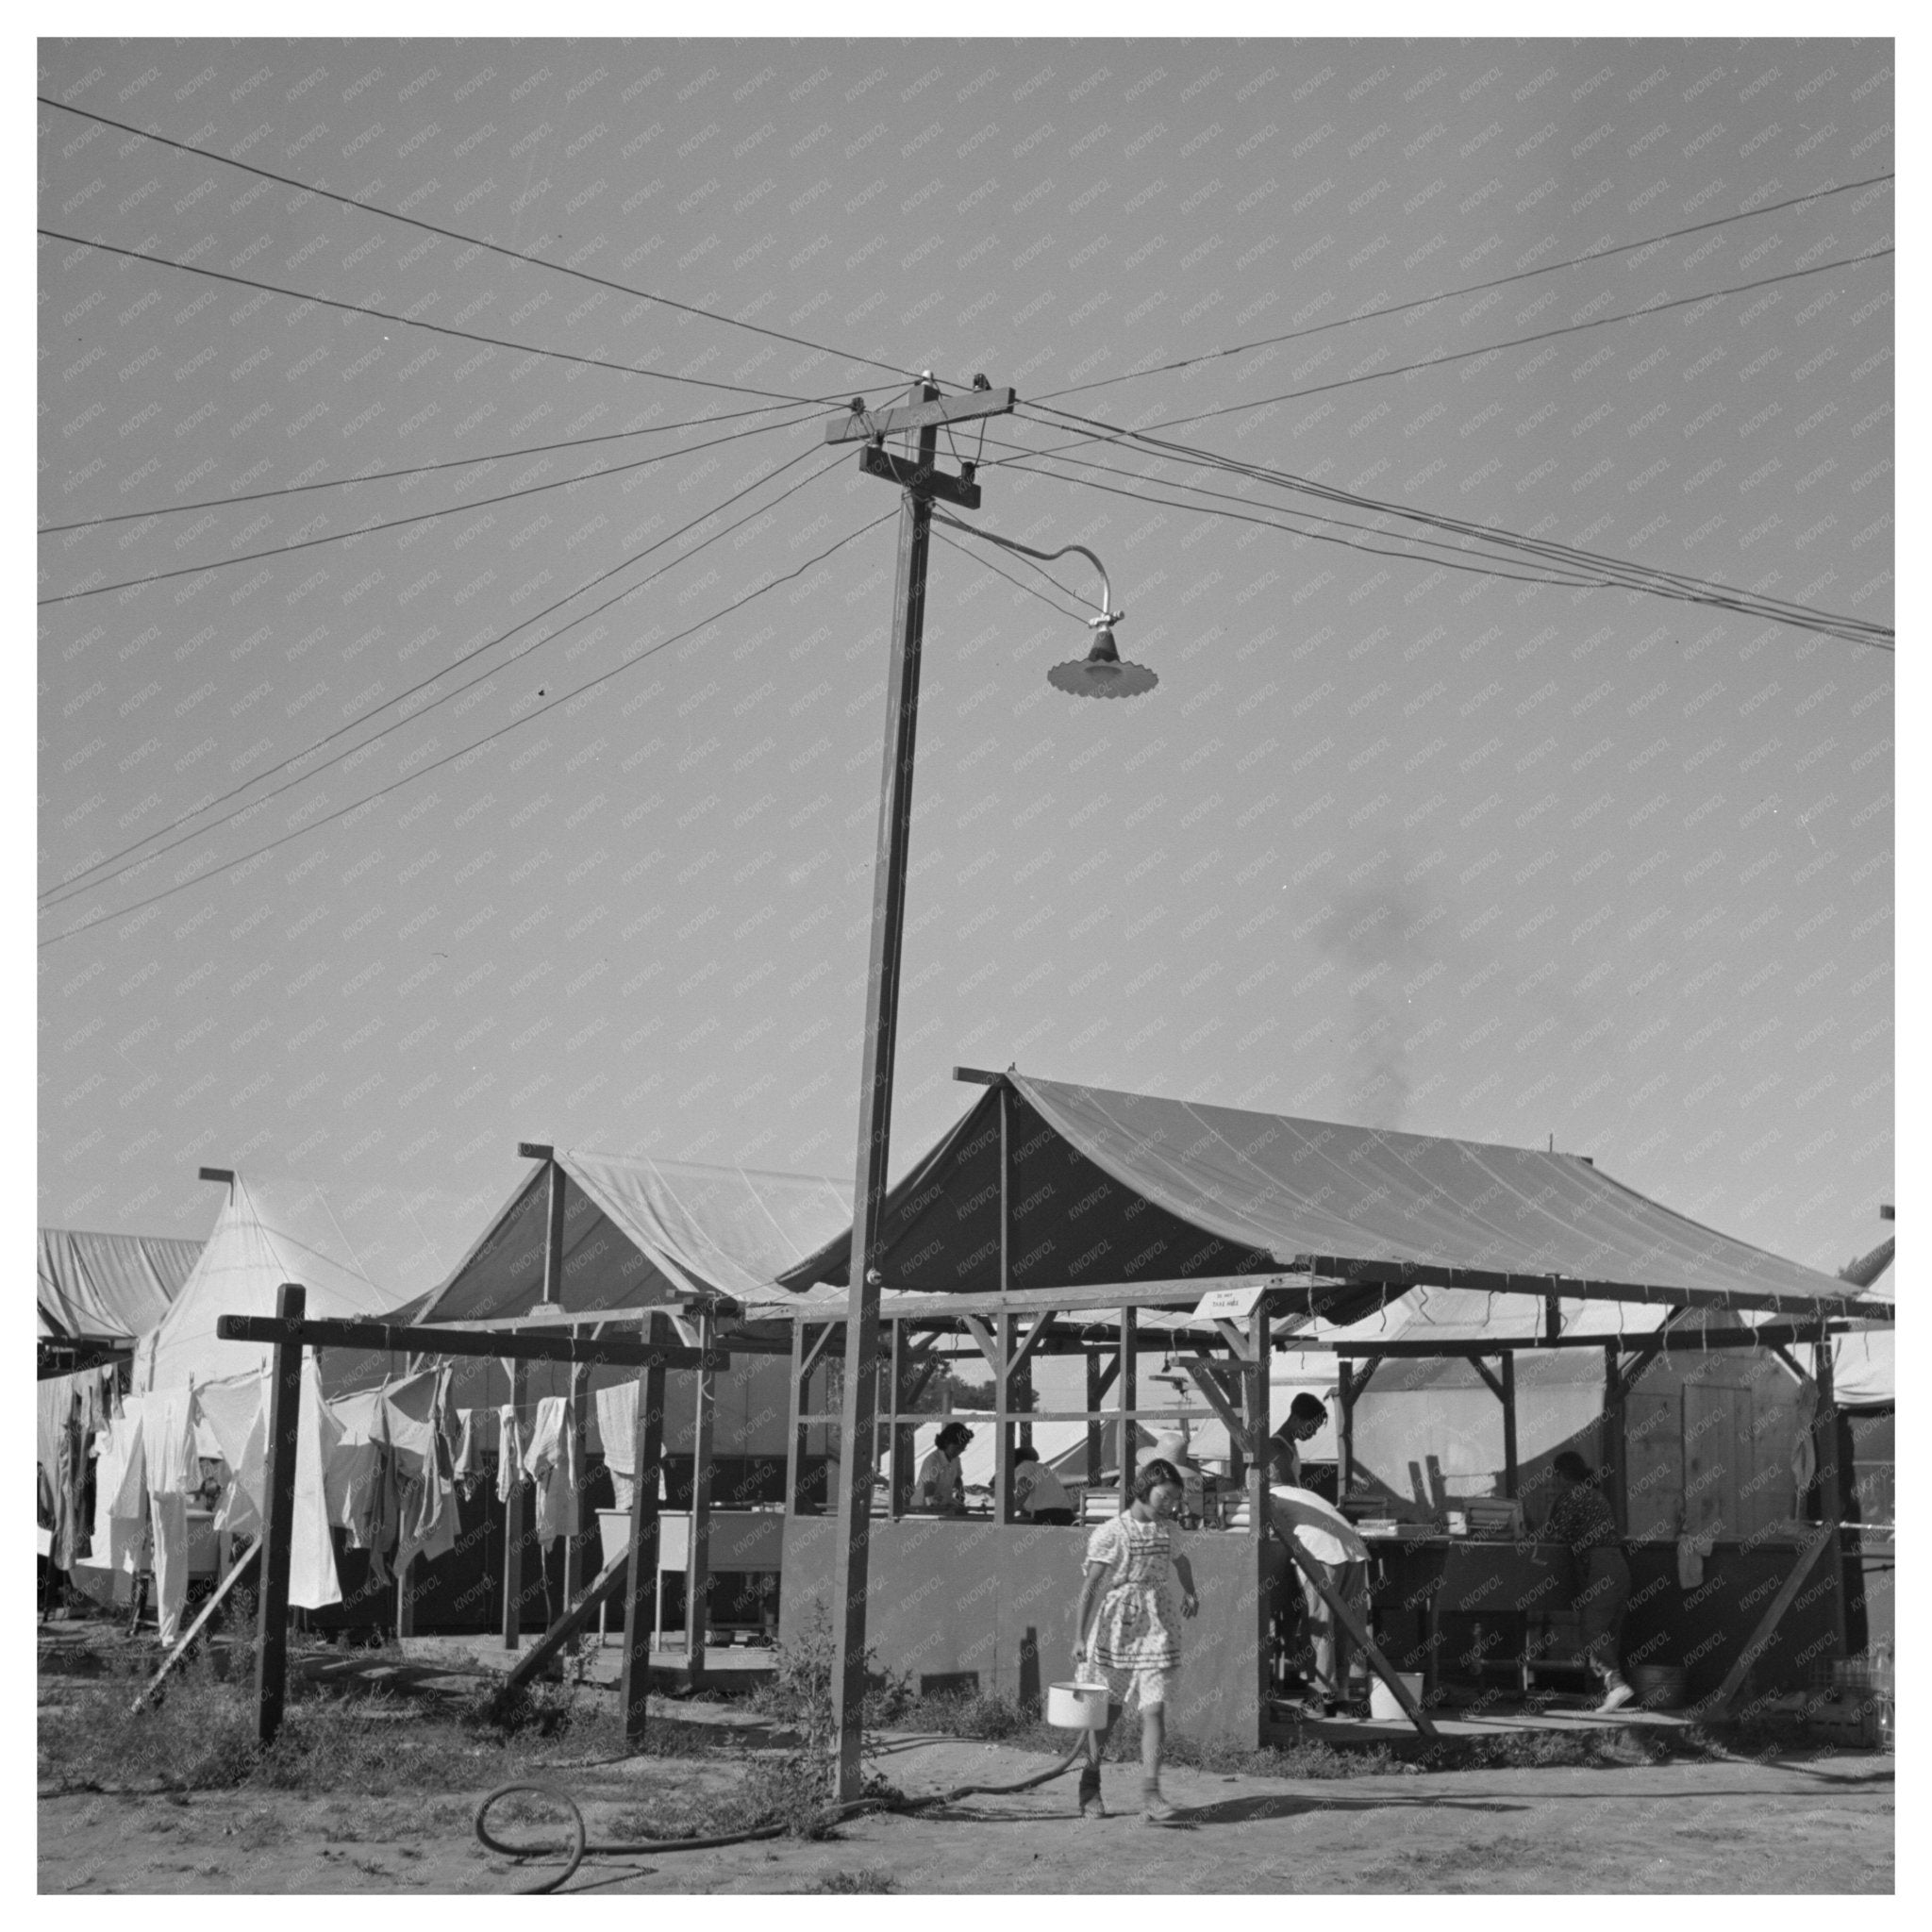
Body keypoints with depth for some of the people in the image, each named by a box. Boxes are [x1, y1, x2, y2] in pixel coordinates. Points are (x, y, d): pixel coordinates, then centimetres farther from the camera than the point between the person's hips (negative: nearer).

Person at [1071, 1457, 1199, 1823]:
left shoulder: (1166, 1529, 7)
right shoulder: (1109, 1534, -11)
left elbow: (1179, 1560, 31)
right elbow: (1089, 1585, -12)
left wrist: (1190, 1592, 27)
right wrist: (1079, 1636, -15)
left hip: (1156, 1626, 4)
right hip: (1116, 1625, -4)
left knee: (1154, 1709, -9)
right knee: (1108, 1709, 7)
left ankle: (1150, 1794, -13)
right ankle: (1090, 1785, 27)